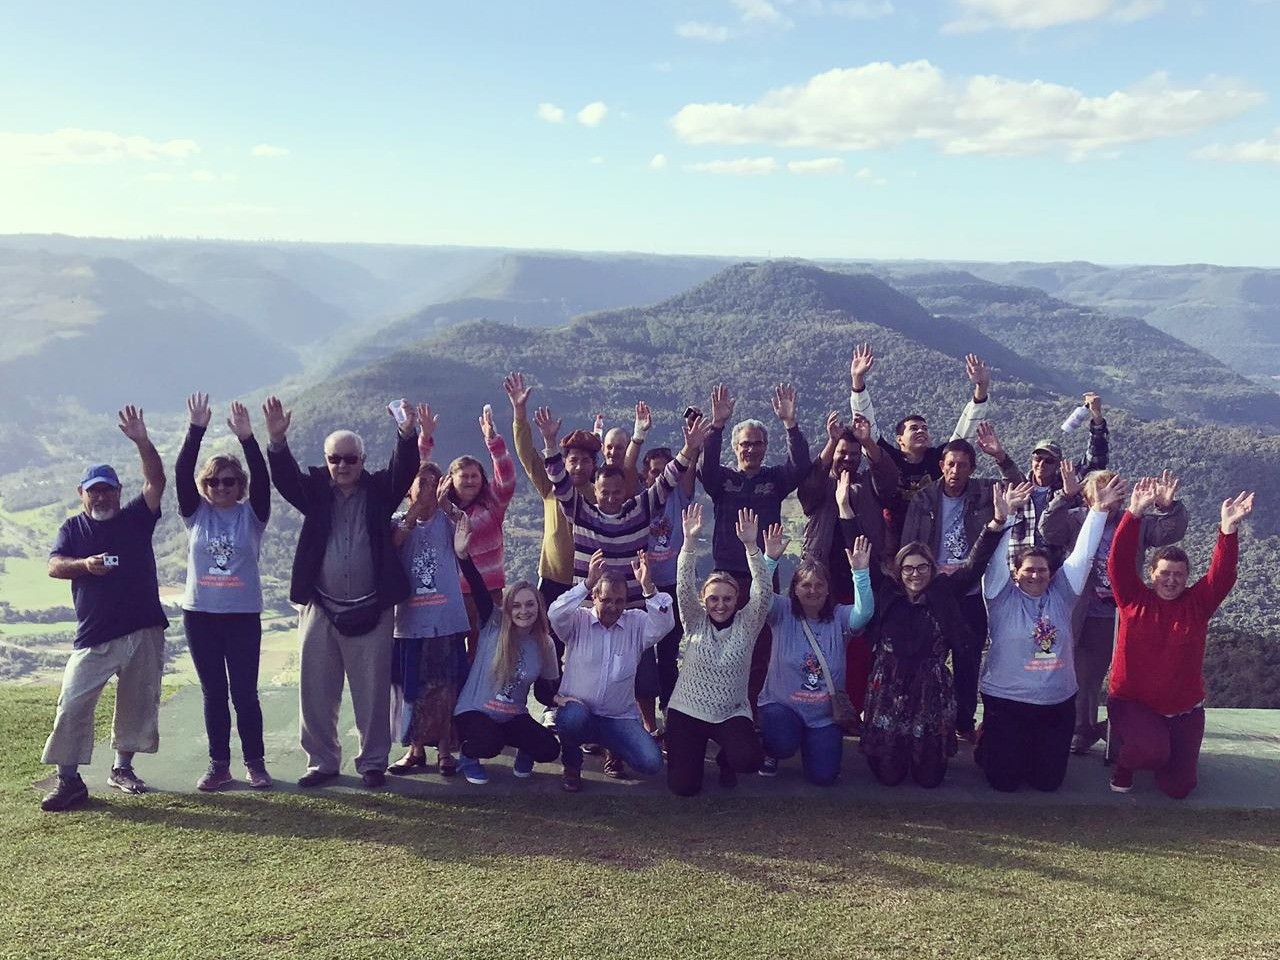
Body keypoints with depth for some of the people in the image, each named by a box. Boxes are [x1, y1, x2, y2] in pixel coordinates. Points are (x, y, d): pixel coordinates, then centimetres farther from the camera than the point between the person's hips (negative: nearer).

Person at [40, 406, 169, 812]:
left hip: (144, 630, 1)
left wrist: (142, 441, -20)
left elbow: (157, 481, -8)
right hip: (93, 636, -1)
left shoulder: (136, 518, 6)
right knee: (73, 703, -7)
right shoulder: (73, 528, 7)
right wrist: (85, 564, -29)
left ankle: (122, 767, 24)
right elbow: (53, 566, -8)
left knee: (138, 702, 8)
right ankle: (68, 779, -1)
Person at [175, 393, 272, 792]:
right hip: (199, 614, 2)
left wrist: (246, 437, -28)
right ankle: (219, 765, 19)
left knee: (245, 692, 2)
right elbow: (181, 473, -9)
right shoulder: (195, 512, 3)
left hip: (243, 615, -2)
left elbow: (262, 479, -16)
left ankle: (255, 763, 14)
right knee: (213, 693, 10)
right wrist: (196, 429, -21)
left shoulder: (252, 514, -1)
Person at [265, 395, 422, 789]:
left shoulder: (379, 490, 3)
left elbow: (405, 470, -12)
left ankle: (373, 762, 18)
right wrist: (278, 440, -30)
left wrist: (408, 434, -32)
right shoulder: (315, 490, 6)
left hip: (371, 610, -1)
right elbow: (285, 477, -11)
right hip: (320, 609, 2)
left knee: (372, 693, 5)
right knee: (316, 692, 8)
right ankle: (322, 761, 23)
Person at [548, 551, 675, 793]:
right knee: (573, 716, -39)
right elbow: (555, 614, -22)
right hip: (578, 710, -2)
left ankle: (613, 748, 18)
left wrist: (648, 588, -29)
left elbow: (664, 625, -15)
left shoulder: (636, 623, 4)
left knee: (651, 762, -19)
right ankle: (571, 762, -2)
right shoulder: (578, 621, 0)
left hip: (620, 717, 2)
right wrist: (587, 584, -32)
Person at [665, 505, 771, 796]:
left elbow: (763, 590, -18)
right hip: (687, 710, 0)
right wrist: (690, 541, -32)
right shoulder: (695, 622, -2)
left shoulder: (747, 624, -3)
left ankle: (725, 759, 10)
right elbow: (684, 585, -17)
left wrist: (751, 545, -32)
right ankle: (695, 750, 27)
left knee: (749, 760, -29)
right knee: (683, 786, -9)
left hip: (732, 712, 0)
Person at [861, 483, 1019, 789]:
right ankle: (892, 755, 38)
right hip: (889, 691, 0)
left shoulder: (944, 592, -1)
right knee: (889, 775, 4)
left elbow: (975, 563, -10)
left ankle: (924, 758, 40)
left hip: (932, 692, 0)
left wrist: (998, 519, -22)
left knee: (929, 777, 5)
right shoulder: (885, 594, 0)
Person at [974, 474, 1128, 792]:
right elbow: (998, 559, -17)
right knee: (1005, 780, -2)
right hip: (1006, 700, -3)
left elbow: (1082, 556, -1)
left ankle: (1032, 751, 38)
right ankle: (987, 746, 30)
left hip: (1058, 703, 4)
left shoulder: (1061, 595, 4)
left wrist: (1099, 510, -7)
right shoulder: (1002, 598, -5)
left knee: (1048, 780, 6)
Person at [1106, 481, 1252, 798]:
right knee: (1152, 751, -32)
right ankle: (1124, 763, 5)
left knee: (1178, 787, 1)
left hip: (1184, 710, 3)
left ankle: (1167, 748, 36)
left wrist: (1228, 528, -31)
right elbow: (1119, 562, -19)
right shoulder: (1134, 599, -6)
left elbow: (1222, 575, -16)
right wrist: (1135, 513, -29)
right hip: (1132, 702, -3)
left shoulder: (1197, 603, -1)